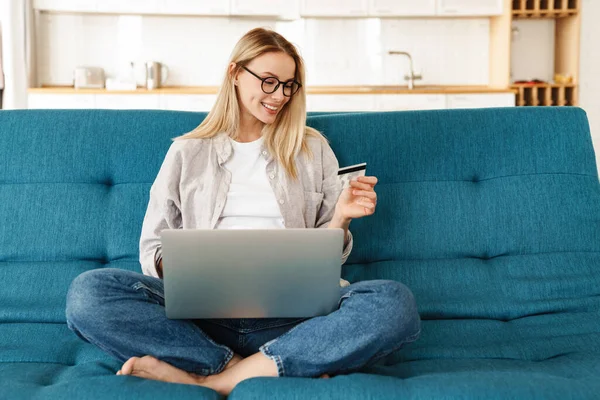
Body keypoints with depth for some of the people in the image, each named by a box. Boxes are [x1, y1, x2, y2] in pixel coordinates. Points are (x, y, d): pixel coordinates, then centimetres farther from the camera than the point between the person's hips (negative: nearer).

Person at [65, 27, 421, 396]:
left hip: (291, 312, 1)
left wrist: (341, 217, -5)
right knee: (89, 292, -26)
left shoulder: (312, 148, 17)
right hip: (204, 308, 0)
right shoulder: (188, 152, 16)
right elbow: (154, 248, 12)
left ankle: (208, 379, -26)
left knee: (395, 300, -30)